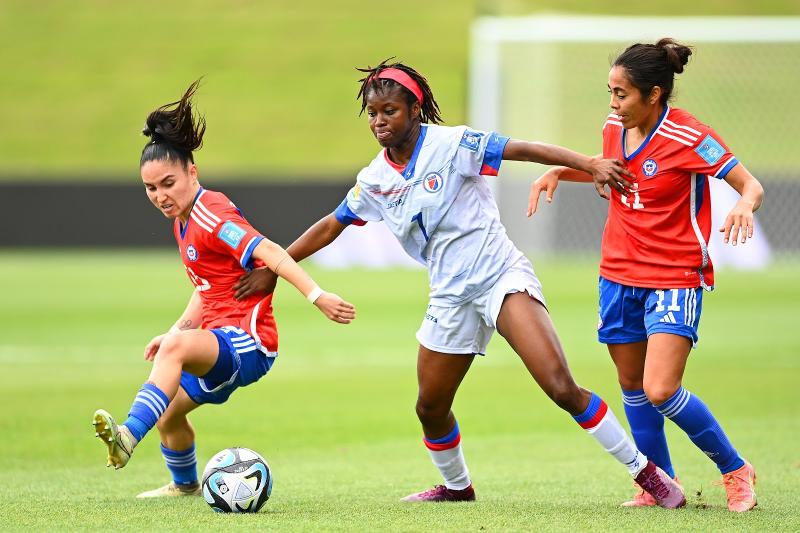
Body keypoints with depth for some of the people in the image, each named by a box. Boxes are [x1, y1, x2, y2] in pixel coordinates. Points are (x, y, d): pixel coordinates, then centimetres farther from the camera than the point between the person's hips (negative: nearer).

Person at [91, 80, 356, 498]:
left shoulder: (210, 216, -16)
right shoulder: (184, 218, 14)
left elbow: (270, 253, -28)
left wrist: (316, 295, -39)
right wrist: (177, 329, 14)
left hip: (248, 341, -10)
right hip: (221, 342, 10)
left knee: (176, 348, -38)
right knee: (168, 412, 25)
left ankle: (129, 436, -53)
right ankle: (185, 485, 51)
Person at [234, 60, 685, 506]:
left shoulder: (451, 145, -10)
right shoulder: (374, 181, 7)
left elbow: (526, 149, -14)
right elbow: (330, 227, 19)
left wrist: (589, 163, -25)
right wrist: (273, 267, 19)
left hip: (503, 277, -6)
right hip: (451, 298, 6)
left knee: (561, 387, -21)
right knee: (431, 408, 10)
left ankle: (644, 470, -14)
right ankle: (457, 486, 39)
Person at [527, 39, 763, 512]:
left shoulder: (689, 138, -17)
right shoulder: (615, 127, 2)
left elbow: (751, 185, -14)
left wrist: (744, 206, -36)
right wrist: (560, 171, 10)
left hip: (675, 280, -7)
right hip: (620, 274, 7)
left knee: (661, 391, -17)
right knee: (632, 388, 11)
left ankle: (736, 469, 3)